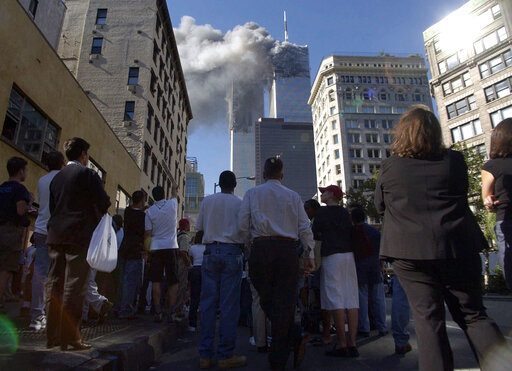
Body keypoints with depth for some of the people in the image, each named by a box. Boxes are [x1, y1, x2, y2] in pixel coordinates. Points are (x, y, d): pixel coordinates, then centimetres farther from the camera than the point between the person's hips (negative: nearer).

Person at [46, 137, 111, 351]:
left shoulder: (57, 177, 15)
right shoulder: (88, 174, -6)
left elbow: (51, 206, 17)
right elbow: (103, 202, -10)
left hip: (55, 236, 7)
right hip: (80, 235, -7)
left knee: (55, 285, 10)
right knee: (74, 287, -4)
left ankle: (52, 336, 16)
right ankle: (69, 337, 0)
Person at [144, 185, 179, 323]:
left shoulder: (150, 211, 1)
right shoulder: (172, 204, 0)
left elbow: (147, 234, -1)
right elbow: (174, 196, 26)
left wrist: (147, 251, 7)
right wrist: (174, 189, 47)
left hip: (156, 249, 1)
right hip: (171, 247, -1)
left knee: (156, 281, 2)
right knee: (173, 281, 3)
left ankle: (158, 312, 1)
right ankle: (171, 312, 2)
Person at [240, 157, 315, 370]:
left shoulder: (252, 193, 8)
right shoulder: (293, 196, 11)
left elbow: (242, 226, 1)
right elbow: (305, 228, 6)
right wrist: (310, 255, 11)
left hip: (262, 249, -1)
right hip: (288, 249, 1)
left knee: (267, 300, 11)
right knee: (285, 302, 4)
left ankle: (296, 338, -4)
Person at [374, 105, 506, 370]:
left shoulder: (388, 167, -3)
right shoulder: (455, 160, 2)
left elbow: (380, 207, 9)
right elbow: (462, 197, 17)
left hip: (409, 251, -2)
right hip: (458, 248, 2)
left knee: (427, 317, 6)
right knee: (472, 314, 15)